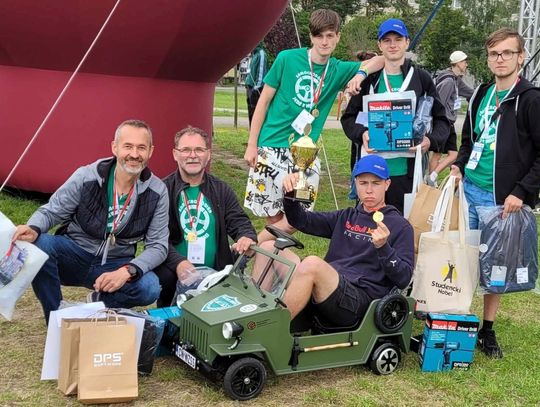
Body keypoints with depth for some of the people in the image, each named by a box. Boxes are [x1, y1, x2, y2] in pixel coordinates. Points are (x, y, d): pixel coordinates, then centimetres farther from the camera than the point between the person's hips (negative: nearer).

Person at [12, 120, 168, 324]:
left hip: (116, 266, 0)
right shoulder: (87, 176, -12)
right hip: (73, 257, 0)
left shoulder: (157, 192, -9)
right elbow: (51, 211, -4)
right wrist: (33, 228, -29)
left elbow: (158, 246, -9)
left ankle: (100, 303, 2)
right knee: (37, 244, -31)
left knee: (150, 287, -30)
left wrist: (127, 271, -27)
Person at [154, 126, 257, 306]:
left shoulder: (222, 190, 15)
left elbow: (239, 222, 8)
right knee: (164, 277, -34)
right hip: (174, 270, -3)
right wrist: (178, 262, -27)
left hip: (215, 271, 3)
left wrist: (247, 237, -18)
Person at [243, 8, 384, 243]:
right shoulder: (287, 59, -2)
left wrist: (361, 73, -11)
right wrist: (251, 145, -2)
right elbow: (264, 101, 2)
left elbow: (382, 60, 11)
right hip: (271, 148, -3)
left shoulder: (338, 70, 6)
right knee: (274, 218, -1)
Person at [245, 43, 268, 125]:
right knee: (251, 112, 12)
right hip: (250, 87, 9)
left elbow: (262, 70, -16)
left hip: (256, 88, -9)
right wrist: (248, 84, 16)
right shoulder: (254, 54, 17)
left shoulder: (261, 54, -9)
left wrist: (257, 85, -20)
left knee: (255, 110, -9)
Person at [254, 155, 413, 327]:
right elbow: (301, 221, 21)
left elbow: (404, 278, -3)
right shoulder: (346, 217, 25)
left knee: (312, 264, -34)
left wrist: (383, 247, -19)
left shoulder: (400, 226, 7)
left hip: (360, 297, -6)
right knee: (269, 248, -5)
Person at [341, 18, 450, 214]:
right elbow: (348, 117, 12)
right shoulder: (369, 79, 10)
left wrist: (431, 140, -12)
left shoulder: (421, 78, 6)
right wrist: (362, 133, -10)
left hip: (408, 171, -1)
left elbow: (442, 120, 9)